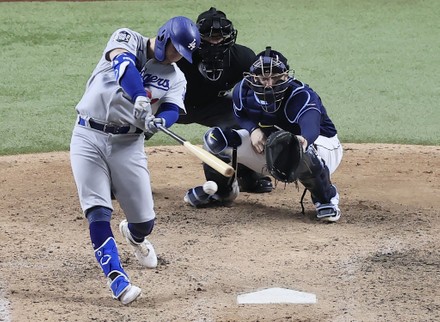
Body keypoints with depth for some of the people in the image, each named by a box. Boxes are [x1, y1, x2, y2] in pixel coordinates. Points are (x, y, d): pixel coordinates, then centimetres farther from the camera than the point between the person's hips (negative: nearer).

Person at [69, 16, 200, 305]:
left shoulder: (176, 78, 7)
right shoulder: (128, 40, -2)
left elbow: (172, 110, -9)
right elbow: (124, 65, -23)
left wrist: (160, 121, -34)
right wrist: (141, 99, -41)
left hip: (128, 144, 3)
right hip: (89, 137, -3)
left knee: (145, 221, 2)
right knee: (98, 213, -16)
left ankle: (133, 235, 39)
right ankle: (118, 280, -18)